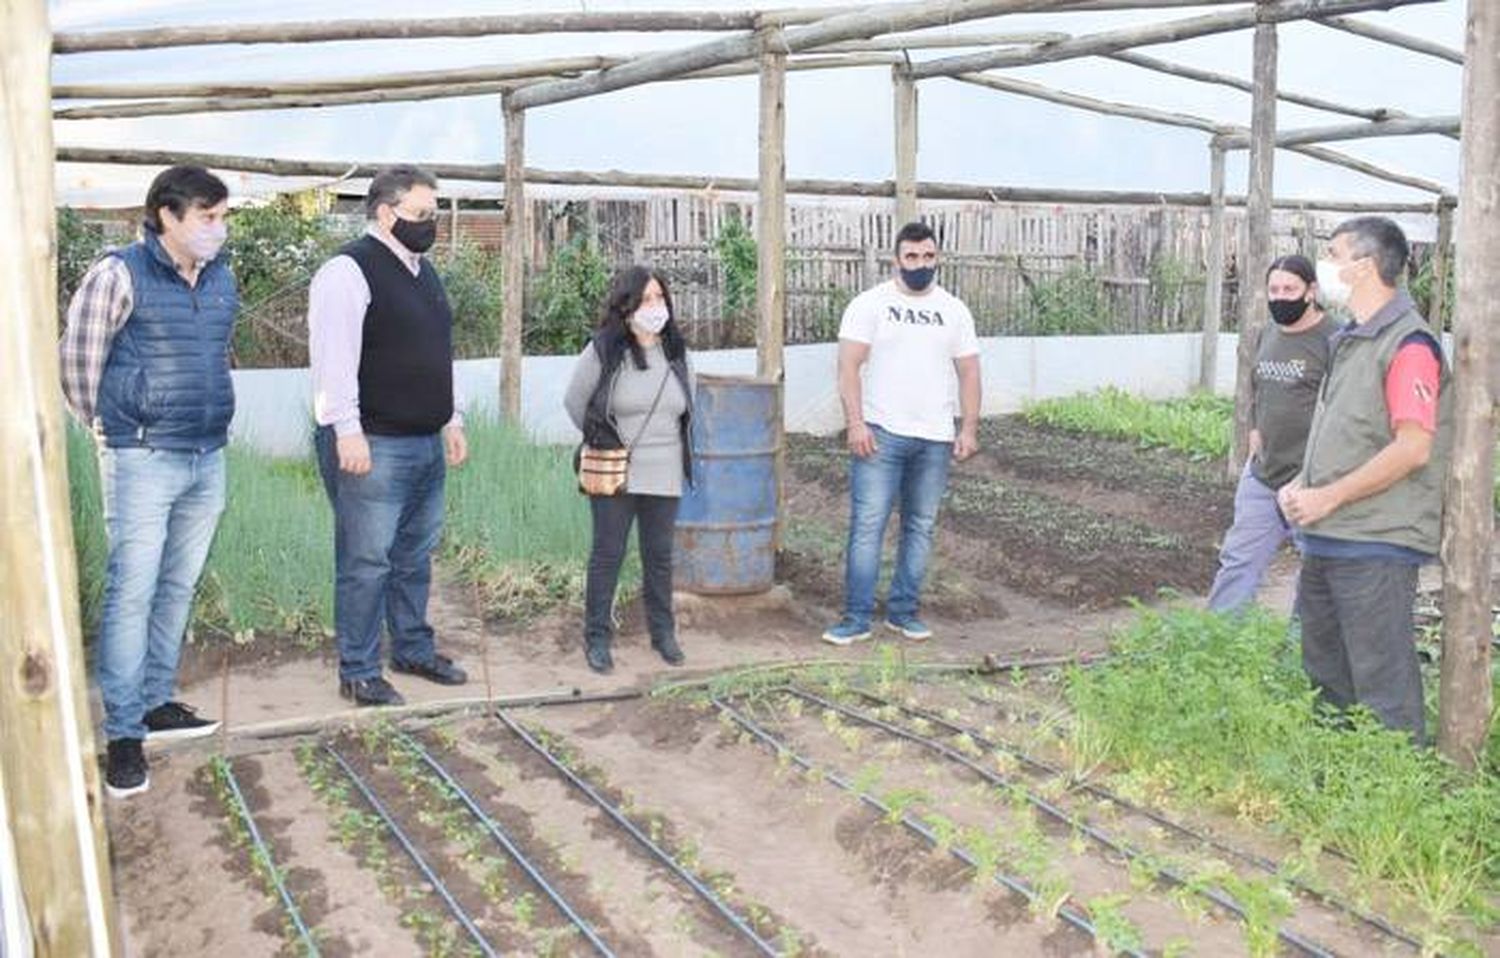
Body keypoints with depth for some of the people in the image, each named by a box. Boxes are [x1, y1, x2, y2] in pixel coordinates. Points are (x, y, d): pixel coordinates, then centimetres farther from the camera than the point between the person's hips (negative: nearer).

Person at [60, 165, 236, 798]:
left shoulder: (222, 279, 8)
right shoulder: (120, 275, -10)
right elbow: (78, 362, -5)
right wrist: (111, 428, 5)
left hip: (208, 458, 6)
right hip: (143, 461, -6)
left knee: (179, 589, 13)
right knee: (132, 591, -5)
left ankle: (156, 703, 26)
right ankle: (123, 733, 2)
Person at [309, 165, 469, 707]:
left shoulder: (424, 273, 18)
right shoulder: (349, 271, -11)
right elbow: (334, 358, -18)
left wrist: (451, 421, 21)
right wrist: (347, 430, -23)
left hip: (426, 444, 9)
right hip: (374, 446, -9)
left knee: (415, 557, 17)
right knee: (367, 562, -2)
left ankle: (413, 650, 30)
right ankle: (358, 673, 9)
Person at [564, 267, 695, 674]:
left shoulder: (677, 352, 5)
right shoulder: (603, 351, -9)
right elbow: (574, 402, 3)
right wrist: (601, 439, 9)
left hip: (665, 476, 4)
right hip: (614, 475, -3)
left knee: (659, 556, 11)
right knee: (607, 554, 4)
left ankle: (663, 632, 24)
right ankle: (597, 637, 14)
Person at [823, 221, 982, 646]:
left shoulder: (954, 310, 11)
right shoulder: (870, 304, -1)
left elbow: (969, 372, 11)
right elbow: (848, 367, -7)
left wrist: (969, 428, 2)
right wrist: (855, 424, -16)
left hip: (936, 439, 4)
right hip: (881, 434, -4)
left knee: (921, 528, 8)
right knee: (867, 525, -6)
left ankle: (904, 611, 19)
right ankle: (857, 618, -1)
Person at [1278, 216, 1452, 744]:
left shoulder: (1407, 343, -15)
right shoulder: (1349, 340, 15)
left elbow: (1412, 448, -22)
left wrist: (1327, 498, -18)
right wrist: (1302, 483, 6)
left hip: (1375, 544, -10)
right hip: (1326, 539, 10)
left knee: (1382, 681, 0)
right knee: (1324, 671, 19)